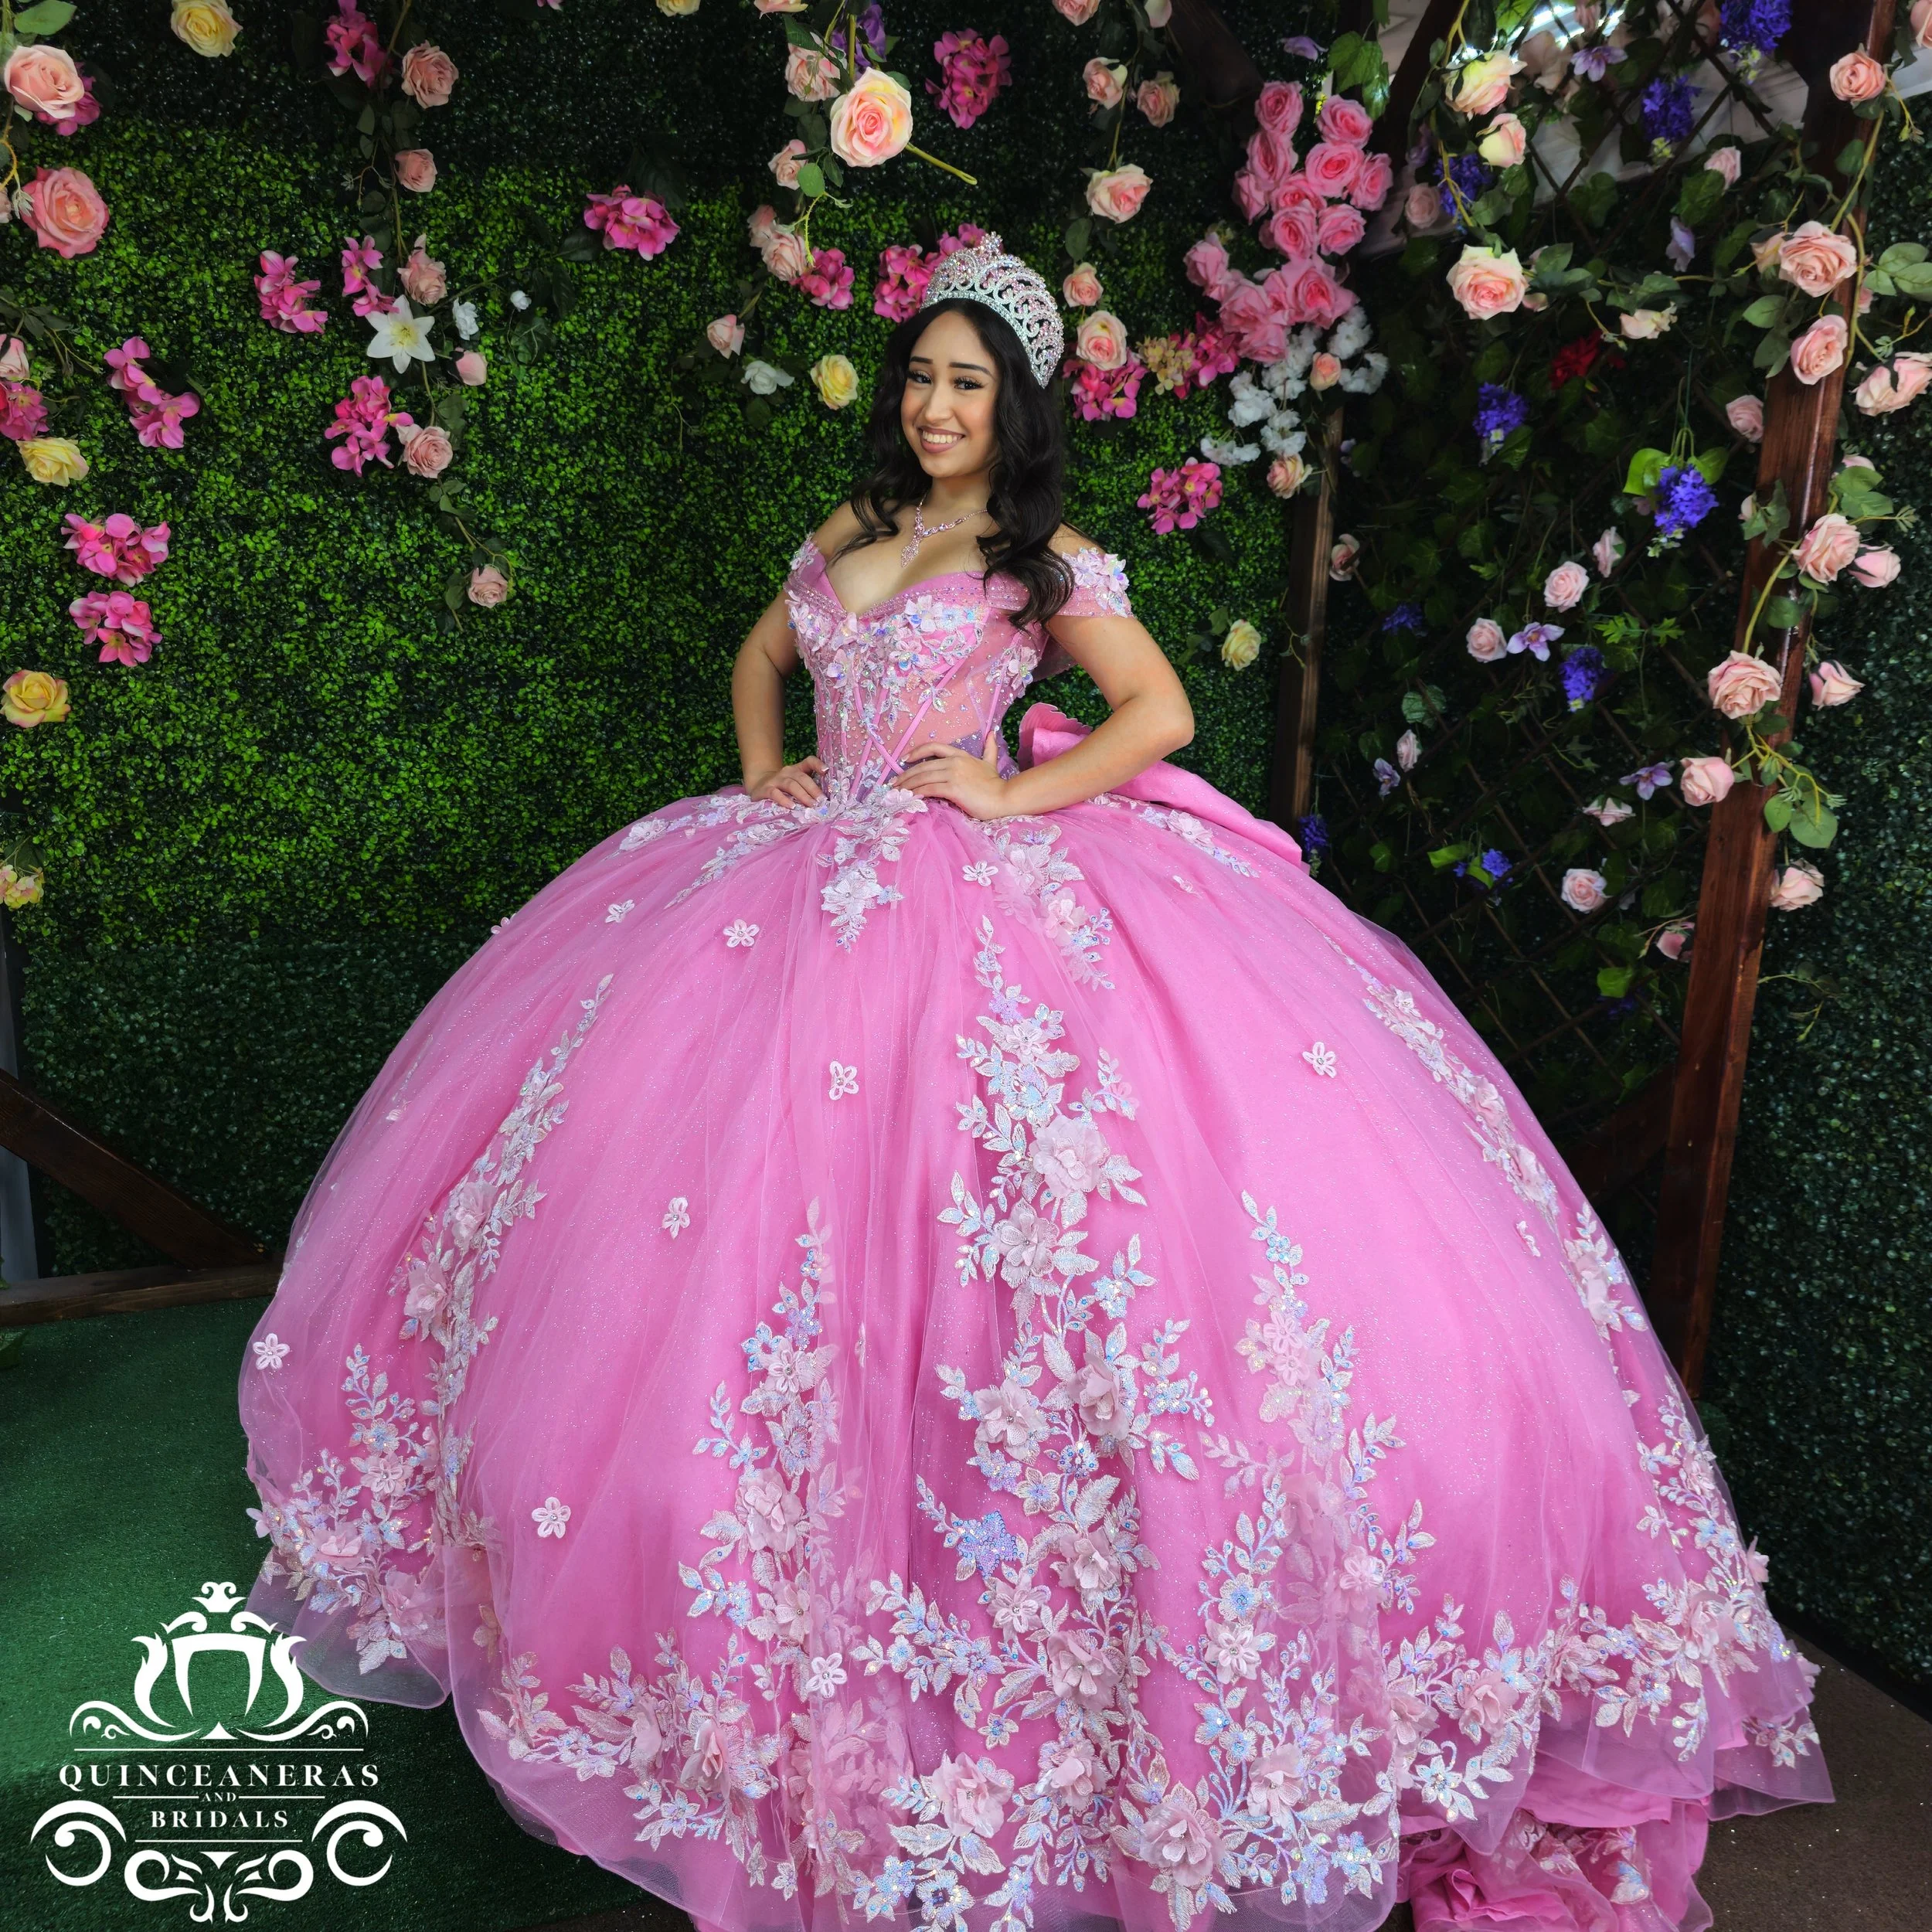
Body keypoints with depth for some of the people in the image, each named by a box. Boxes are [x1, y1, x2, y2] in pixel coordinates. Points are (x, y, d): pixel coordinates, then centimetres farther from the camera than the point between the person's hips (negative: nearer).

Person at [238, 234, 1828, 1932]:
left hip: (980, 890, -6)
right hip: (815, 881, 6)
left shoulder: (1044, 560, 1)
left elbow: (1163, 712, -6)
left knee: (942, 1246, -12)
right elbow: (763, 656, 30)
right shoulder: (850, 534, 18)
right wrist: (763, 771, 14)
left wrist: (1018, 791, -11)